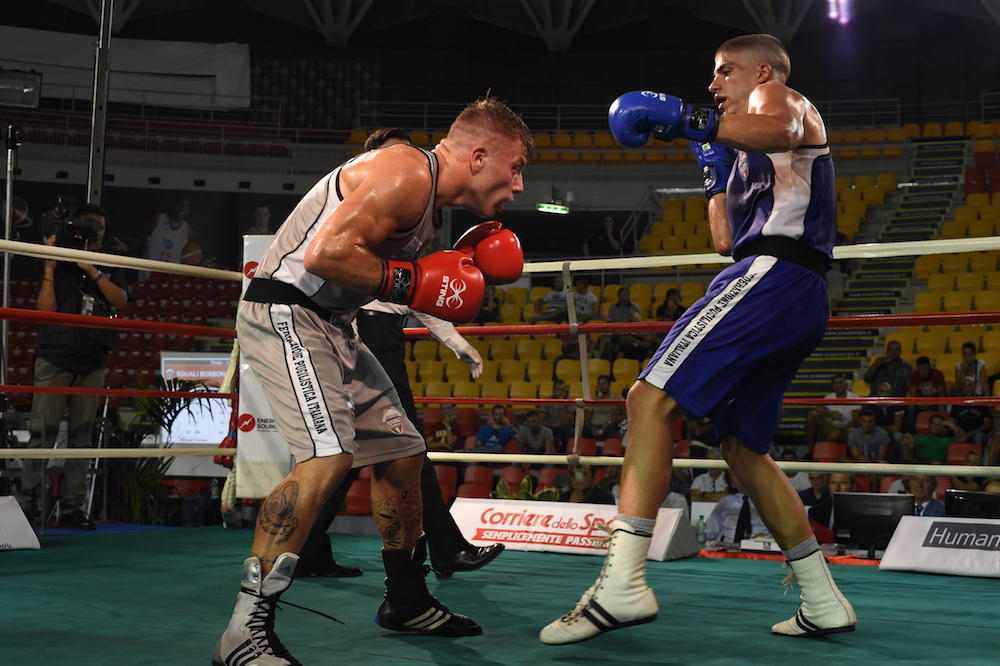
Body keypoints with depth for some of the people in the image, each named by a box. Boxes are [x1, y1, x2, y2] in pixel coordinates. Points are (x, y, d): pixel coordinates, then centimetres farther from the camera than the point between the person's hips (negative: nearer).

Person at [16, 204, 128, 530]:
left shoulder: (109, 269, 14)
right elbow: (46, 310, -5)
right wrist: (49, 266, -8)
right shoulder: (58, 267, 7)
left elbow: (120, 300, -5)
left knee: (81, 435, 2)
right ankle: (26, 503, -4)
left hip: (92, 364, 3)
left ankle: (72, 507, 4)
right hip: (54, 359, -3)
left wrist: (90, 268, -11)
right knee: (43, 432, -6)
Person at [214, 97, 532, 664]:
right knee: (329, 458, -27)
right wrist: (413, 282, -20)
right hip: (285, 313, -11)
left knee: (403, 454, 16)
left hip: (330, 325, 11)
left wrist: (461, 267, 5)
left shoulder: (427, 199, 15)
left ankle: (406, 600, 33)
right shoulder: (407, 172, -17)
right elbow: (325, 254, -28)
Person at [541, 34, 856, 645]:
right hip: (802, 301, 10)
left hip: (772, 274, -10)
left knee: (651, 401, -21)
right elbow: (727, 239, 31)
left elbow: (780, 131, -18)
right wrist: (715, 169, 34)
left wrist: (687, 119, -27)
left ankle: (622, 583, -33)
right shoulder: (756, 157, 36)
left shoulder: (781, 97, 10)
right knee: (744, 447, 16)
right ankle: (824, 602, 17)